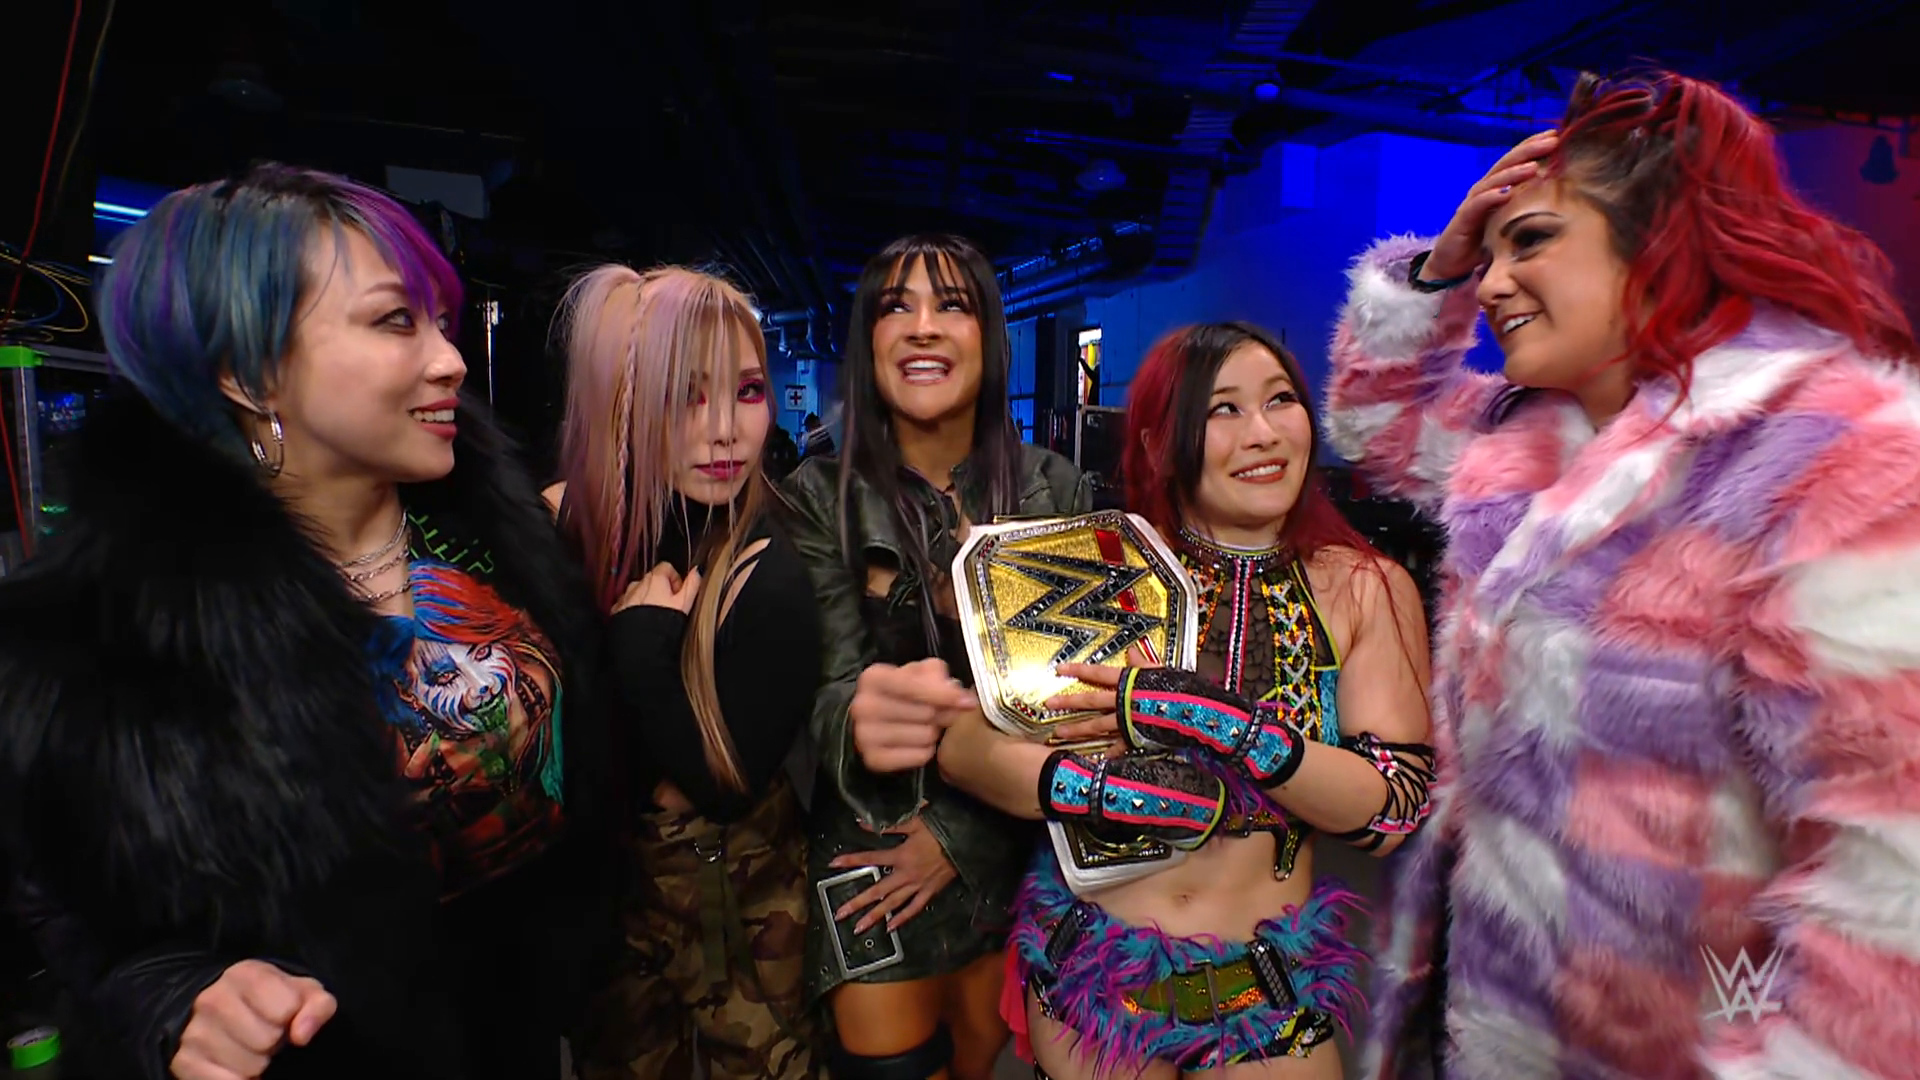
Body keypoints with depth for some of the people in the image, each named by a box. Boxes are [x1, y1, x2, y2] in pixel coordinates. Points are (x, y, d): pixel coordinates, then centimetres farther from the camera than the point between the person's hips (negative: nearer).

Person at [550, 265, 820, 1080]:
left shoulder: (771, 581, -25)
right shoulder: (564, 524, -12)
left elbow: (727, 787, -23)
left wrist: (641, 641, -29)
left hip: (735, 897, -4)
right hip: (603, 874, 4)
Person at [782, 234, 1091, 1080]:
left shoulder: (1053, 489, -5)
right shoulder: (822, 496, -11)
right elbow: (830, 689, -16)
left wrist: (961, 834, -11)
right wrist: (865, 720, -41)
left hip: (1005, 841, 3)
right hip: (873, 843, -2)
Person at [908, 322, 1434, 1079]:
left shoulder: (1368, 590, -5)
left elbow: (1393, 812, -13)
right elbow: (962, 745, -13)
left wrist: (1211, 719, -26)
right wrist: (1110, 790, -29)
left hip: (1272, 990, 1)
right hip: (1088, 966, 0)